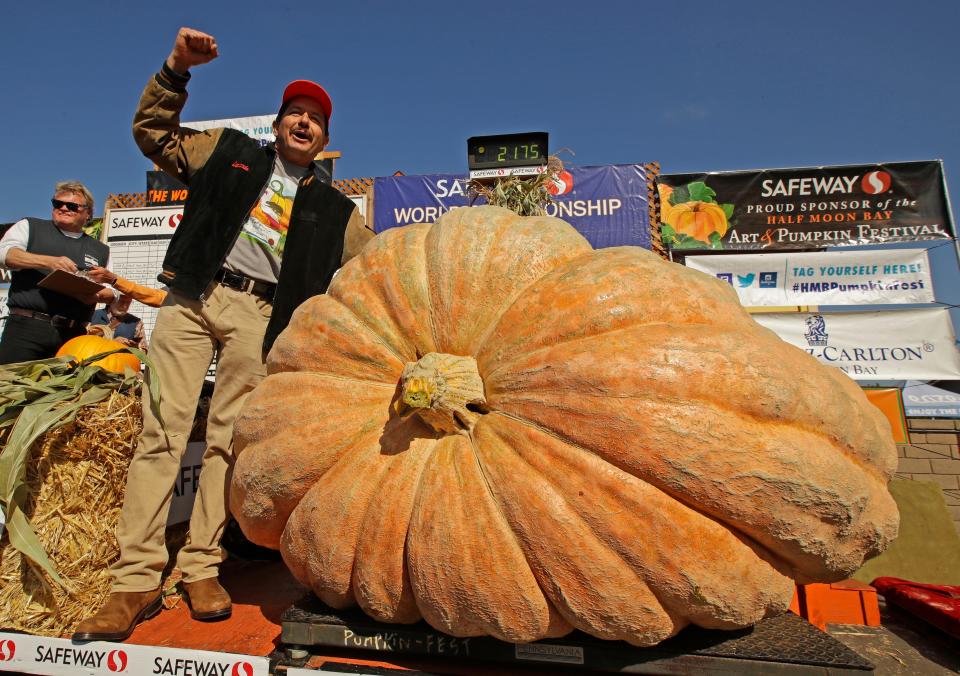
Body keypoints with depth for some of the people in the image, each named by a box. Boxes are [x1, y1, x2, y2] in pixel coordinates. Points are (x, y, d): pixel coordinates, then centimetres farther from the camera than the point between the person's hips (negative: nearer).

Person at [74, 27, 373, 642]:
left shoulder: (333, 210, 17)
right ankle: (136, 580, 1)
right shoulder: (231, 152, 19)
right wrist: (177, 69, 9)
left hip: (256, 313, 0)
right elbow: (151, 131, 20)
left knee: (228, 440, -2)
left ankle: (202, 568, 10)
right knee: (162, 430, -6)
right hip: (193, 294, 1)